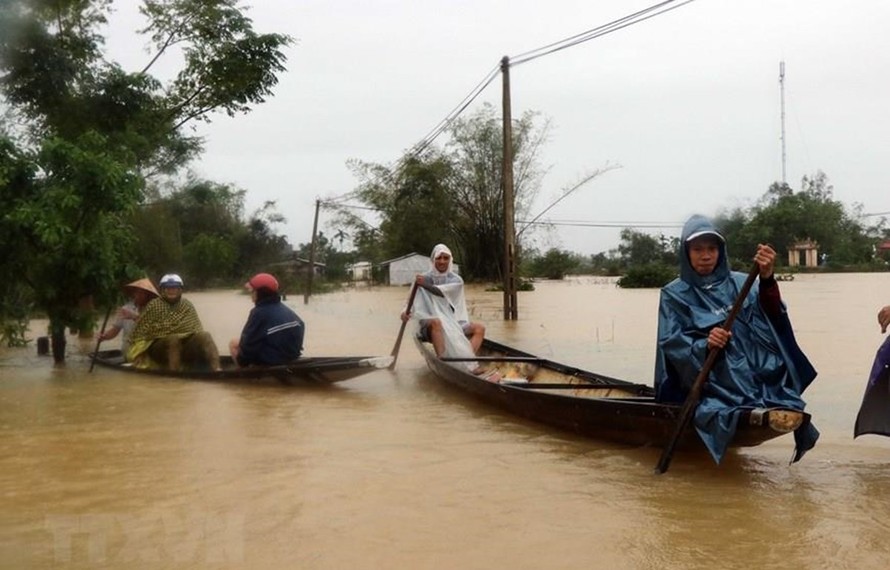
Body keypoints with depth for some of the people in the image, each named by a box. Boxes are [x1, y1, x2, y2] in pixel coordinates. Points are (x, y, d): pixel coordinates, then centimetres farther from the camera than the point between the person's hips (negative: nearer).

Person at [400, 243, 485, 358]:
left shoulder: (456, 280, 7)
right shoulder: (425, 278, 2)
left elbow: (445, 292, -13)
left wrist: (426, 285, -27)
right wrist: (406, 311, -23)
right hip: (429, 326, -3)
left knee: (480, 328, -17)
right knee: (436, 322, -38)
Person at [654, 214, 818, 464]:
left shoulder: (741, 283, 12)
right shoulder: (674, 294, 7)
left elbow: (770, 315, -6)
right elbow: (670, 342, -3)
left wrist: (767, 279, -26)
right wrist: (704, 346, -23)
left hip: (754, 374, 3)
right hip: (709, 382, -3)